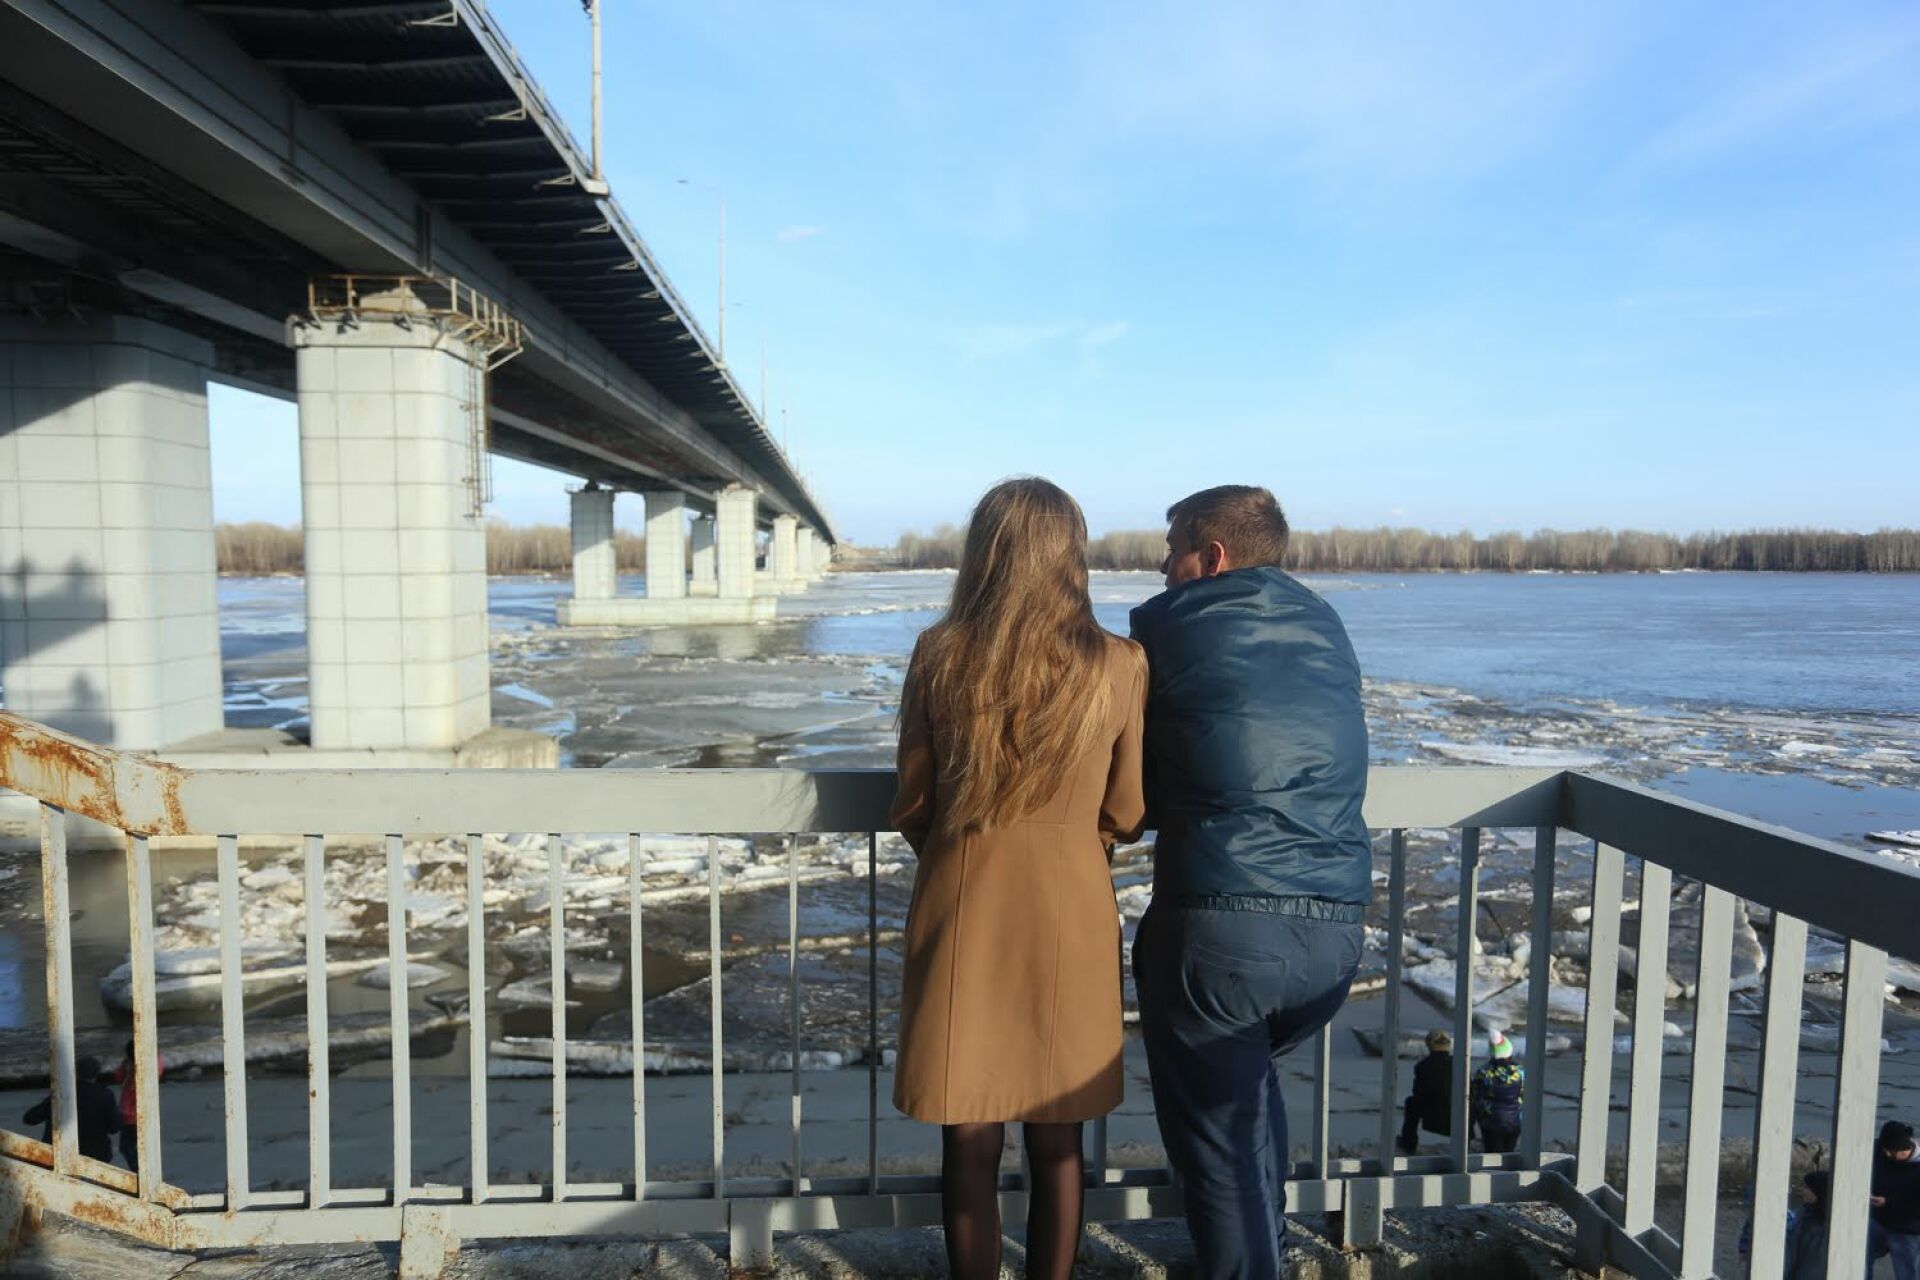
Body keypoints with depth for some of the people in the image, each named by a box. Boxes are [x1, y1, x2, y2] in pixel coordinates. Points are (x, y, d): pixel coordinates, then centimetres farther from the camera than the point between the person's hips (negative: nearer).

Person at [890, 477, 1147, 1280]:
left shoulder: (939, 655, -8)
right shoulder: (1119, 667, -8)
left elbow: (912, 808, 0)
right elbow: (1125, 816, 1)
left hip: (961, 911, 0)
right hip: (1071, 917, 1)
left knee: (970, 1142, 13)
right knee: (1055, 1142, 17)